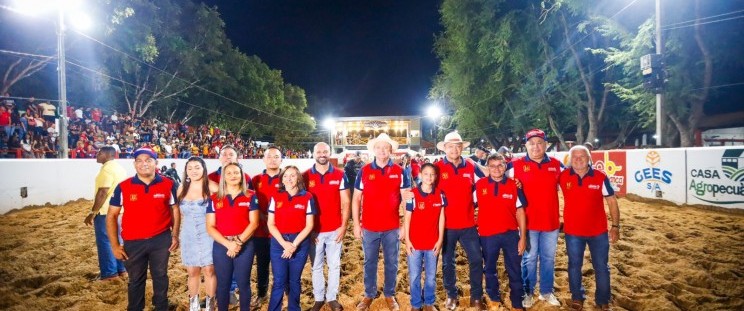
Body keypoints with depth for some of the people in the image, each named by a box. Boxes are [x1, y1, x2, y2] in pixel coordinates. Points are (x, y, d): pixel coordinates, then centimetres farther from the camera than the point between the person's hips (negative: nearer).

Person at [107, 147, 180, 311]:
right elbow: (111, 215, -1)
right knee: (135, 280, 18)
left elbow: (175, 209, 5)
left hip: (161, 240, 0)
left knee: (160, 276, 18)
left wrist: (175, 235, 0)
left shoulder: (168, 185, -6)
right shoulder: (123, 187, -7)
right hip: (133, 242, 0)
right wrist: (115, 245, -4)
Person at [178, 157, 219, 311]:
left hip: (208, 235, -4)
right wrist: (186, 228, 13)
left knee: (209, 270, 4)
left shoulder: (212, 188, -11)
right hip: (188, 236, 4)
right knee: (192, 271, 12)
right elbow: (180, 213, 17)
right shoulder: (182, 189, 4)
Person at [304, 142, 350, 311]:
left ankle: (332, 297, 25)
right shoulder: (305, 176, -2)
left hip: (335, 230, 0)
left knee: (334, 265, 10)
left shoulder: (340, 175, -1)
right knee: (316, 266, 12)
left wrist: (343, 226, -6)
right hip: (314, 231, 0)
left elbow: (345, 202, 0)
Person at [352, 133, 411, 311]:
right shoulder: (364, 171, -2)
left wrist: (404, 225, -3)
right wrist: (356, 224, -1)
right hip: (369, 227, 0)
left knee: (391, 263, 13)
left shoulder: (399, 171, -2)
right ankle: (369, 294, 31)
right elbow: (356, 199, 3)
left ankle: (389, 295, 31)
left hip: (392, 228, 0)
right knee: (369, 263, 14)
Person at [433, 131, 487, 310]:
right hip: (446, 225, -2)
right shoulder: (437, 168, -7)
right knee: (447, 262, 11)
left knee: (476, 260, 6)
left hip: (468, 224, 2)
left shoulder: (471, 167, 1)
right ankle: (451, 296, 28)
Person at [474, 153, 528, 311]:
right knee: (490, 270, 16)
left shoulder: (514, 186, -4)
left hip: (510, 234, 0)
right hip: (487, 235, 1)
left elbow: (520, 211, -1)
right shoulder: (479, 185, -5)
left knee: (514, 271, 9)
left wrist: (523, 237, -3)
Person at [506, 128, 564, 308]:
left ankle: (546, 292, 31)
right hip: (528, 222, -3)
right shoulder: (516, 165, -6)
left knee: (548, 258, 15)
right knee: (529, 259, 8)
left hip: (551, 221, 3)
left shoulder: (557, 165, 2)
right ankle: (527, 293, 23)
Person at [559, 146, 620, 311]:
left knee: (601, 267, 12)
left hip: (598, 231, 0)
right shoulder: (563, 177, -8)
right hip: (573, 231, 0)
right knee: (574, 265, 13)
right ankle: (577, 298, 32)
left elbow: (612, 201, -1)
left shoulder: (600, 177, -8)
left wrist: (615, 226, -2)